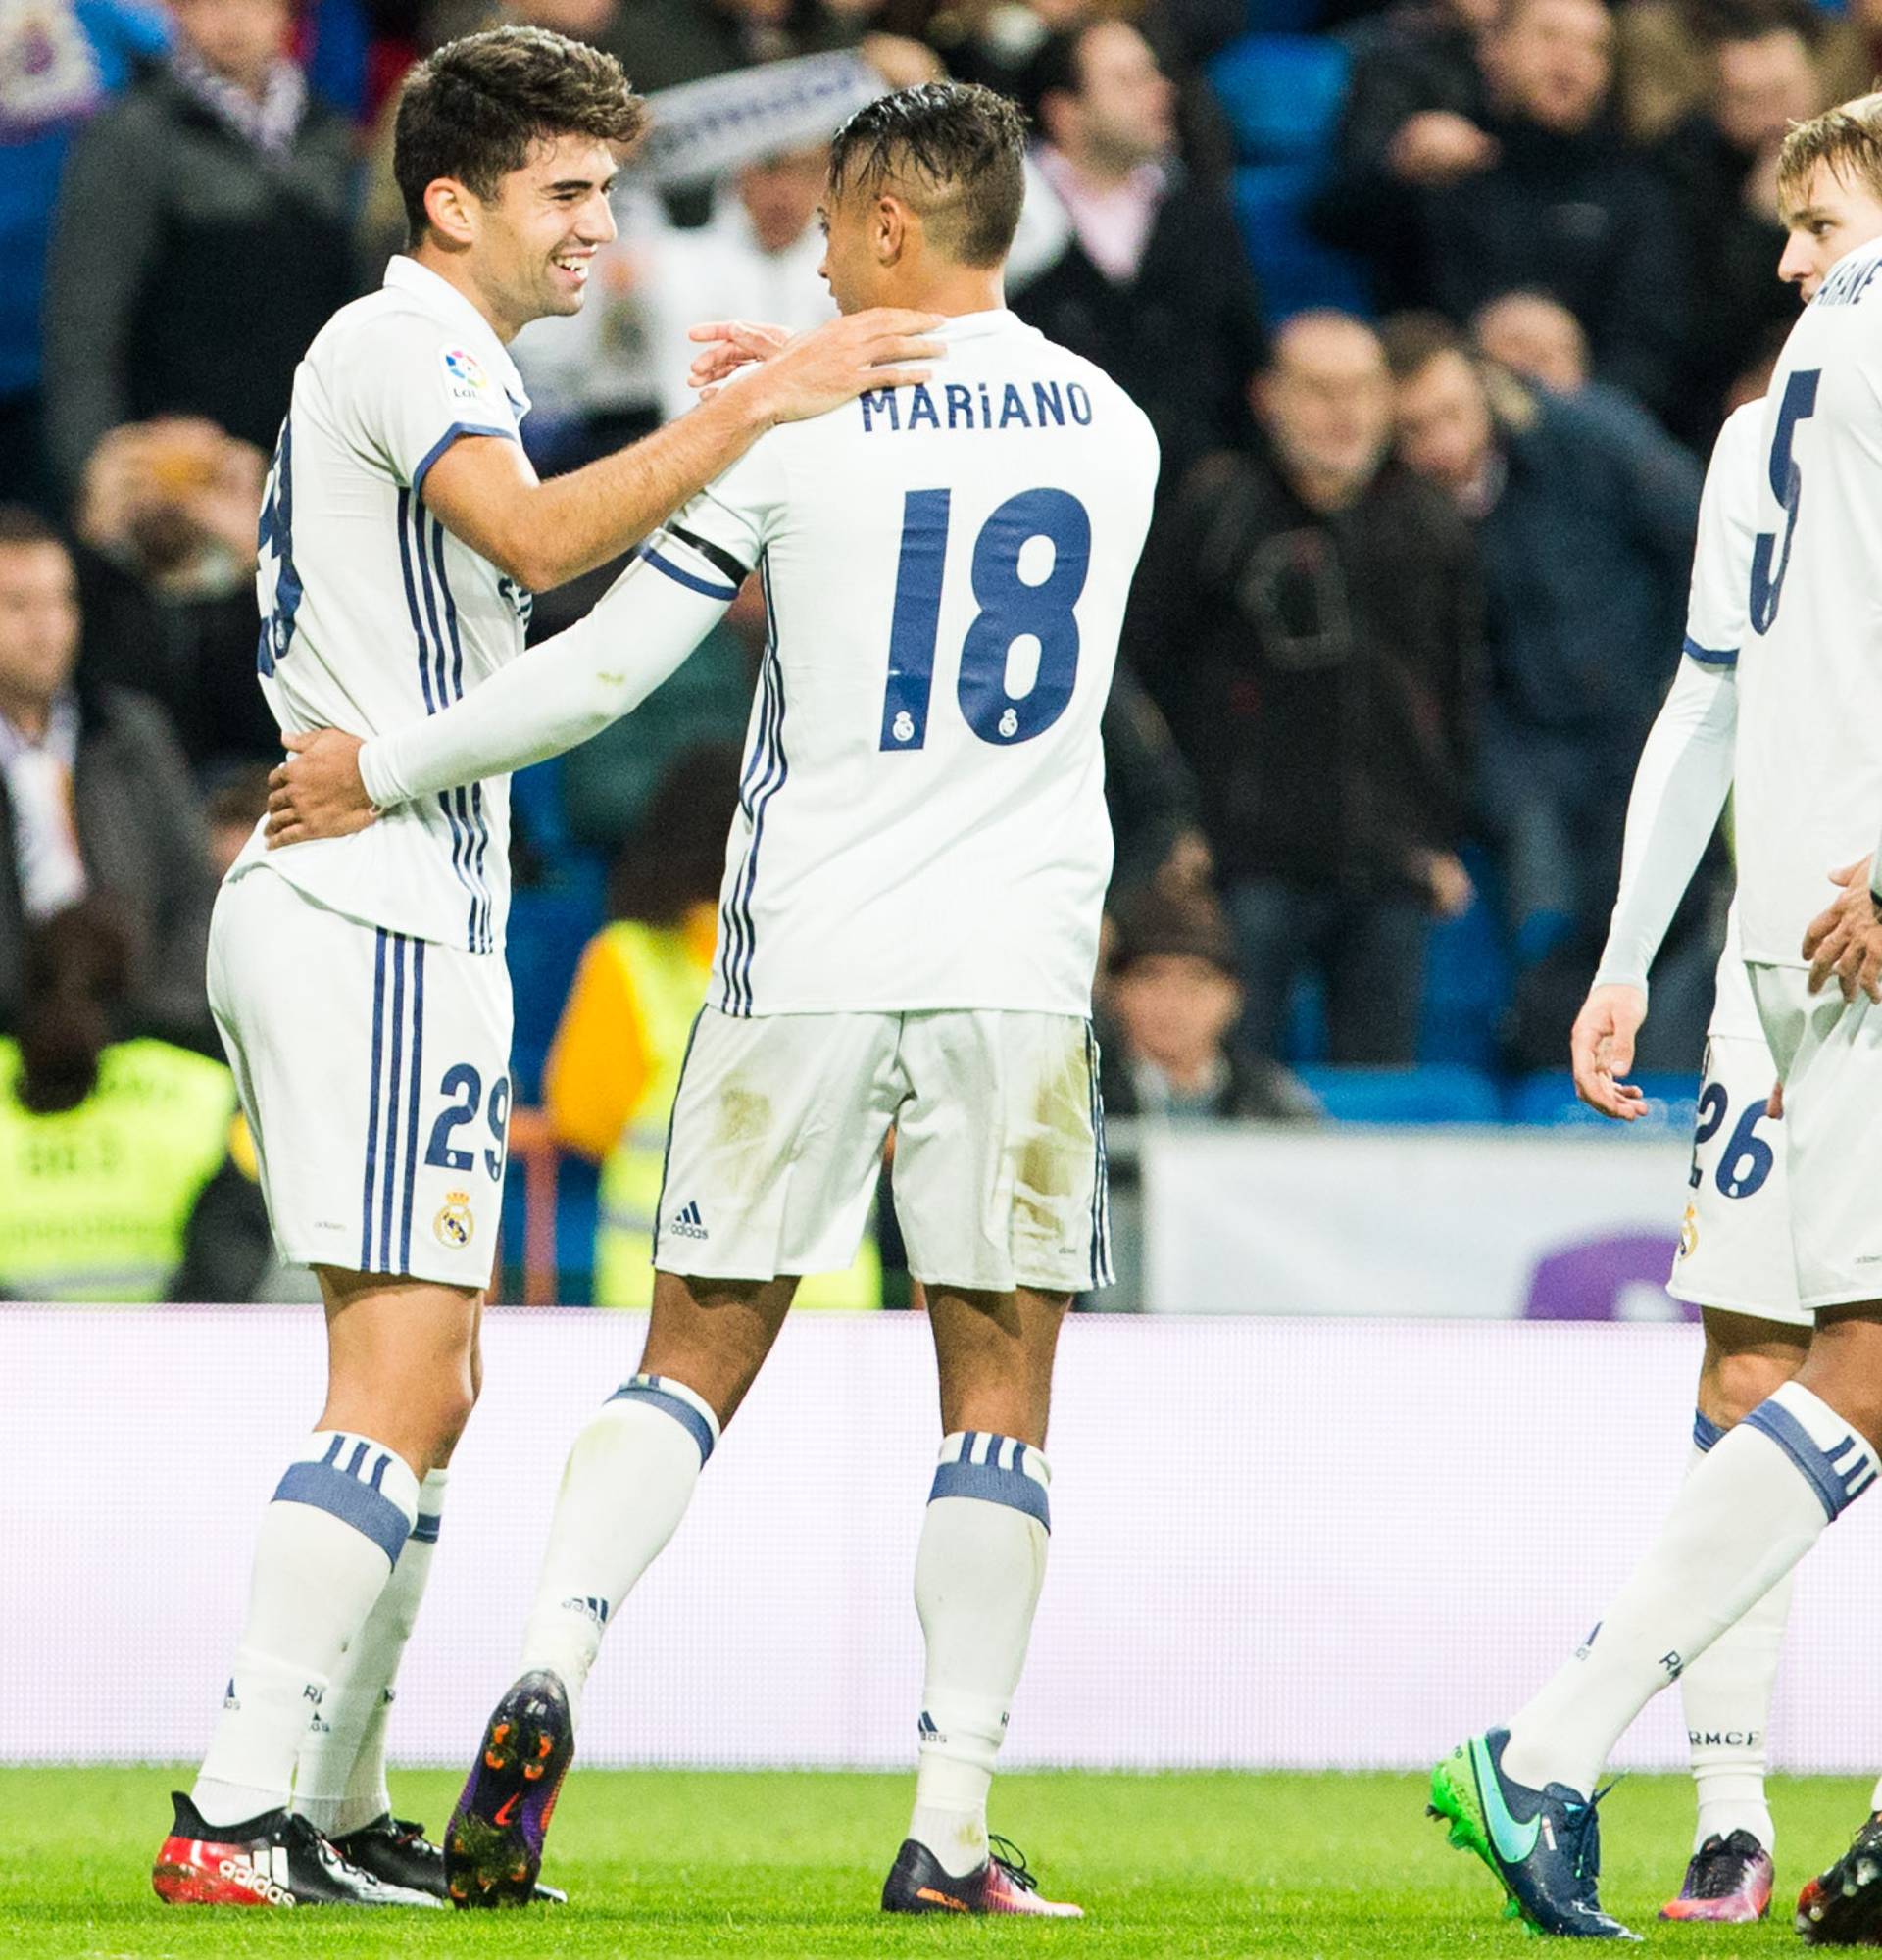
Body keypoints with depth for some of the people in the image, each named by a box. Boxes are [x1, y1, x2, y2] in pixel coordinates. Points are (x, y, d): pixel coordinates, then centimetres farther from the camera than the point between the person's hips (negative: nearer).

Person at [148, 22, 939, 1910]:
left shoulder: (447, 356, 23)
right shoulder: (403, 343, -10)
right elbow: (539, 537, -28)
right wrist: (751, 408, -30)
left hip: (396, 916, 11)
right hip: (371, 917, -11)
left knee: (432, 1383, 12)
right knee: (398, 1380, -15)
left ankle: (338, 1809, 15)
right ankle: (235, 1814, -20)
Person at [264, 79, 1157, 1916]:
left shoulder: (798, 430, -6)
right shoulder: (1114, 431, 5)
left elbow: (608, 664, -4)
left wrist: (381, 771, 8)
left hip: (803, 968, -1)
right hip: (1013, 977, 1)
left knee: (693, 1360, 8)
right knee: (997, 1394, 4)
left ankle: (547, 1674, -12)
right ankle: (951, 1822, -2)